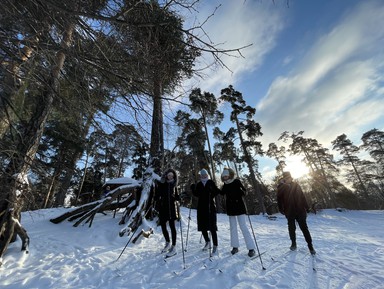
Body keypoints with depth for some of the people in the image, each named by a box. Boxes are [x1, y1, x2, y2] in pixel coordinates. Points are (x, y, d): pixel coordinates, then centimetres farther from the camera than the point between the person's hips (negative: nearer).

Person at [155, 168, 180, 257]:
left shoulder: (174, 185, 3)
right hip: (162, 207, 2)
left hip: (172, 206, -1)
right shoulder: (160, 183, 0)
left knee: (172, 225, -2)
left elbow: (176, 195, 10)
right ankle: (168, 242, 33)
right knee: (163, 225, 10)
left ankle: (173, 247, 8)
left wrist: (178, 198, -11)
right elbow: (156, 196, -1)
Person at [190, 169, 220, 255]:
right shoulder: (198, 184, 10)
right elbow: (196, 194, 3)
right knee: (202, 226, 11)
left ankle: (215, 246, 8)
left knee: (212, 227, -4)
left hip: (210, 207, -4)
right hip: (201, 207, 4)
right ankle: (207, 242, 34)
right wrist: (193, 189, -13)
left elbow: (216, 192, -6)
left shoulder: (211, 183, 2)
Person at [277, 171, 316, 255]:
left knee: (304, 228, 5)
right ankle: (293, 243, 30)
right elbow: (279, 199, -4)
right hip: (289, 212, 0)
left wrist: (306, 207, 2)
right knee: (291, 229, 12)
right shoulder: (281, 188, -5)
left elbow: (302, 196, 5)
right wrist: (281, 209, -7)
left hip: (300, 210, 1)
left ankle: (310, 246, 18)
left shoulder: (296, 185, 1)